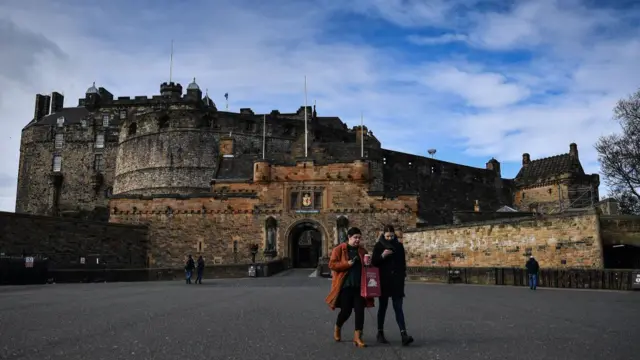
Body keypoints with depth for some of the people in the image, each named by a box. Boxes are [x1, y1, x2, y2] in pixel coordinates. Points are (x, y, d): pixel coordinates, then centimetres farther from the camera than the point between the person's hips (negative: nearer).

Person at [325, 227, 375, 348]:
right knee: (346, 311, 2)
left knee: (360, 311, -2)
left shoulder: (362, 251, 13)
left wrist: (368, 264, -2)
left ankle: (357, 337, 4)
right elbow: (332, 264, -9)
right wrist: (347, 264, -19)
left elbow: (367, 265, 22)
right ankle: (337, 328, 32)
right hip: (345, 285, -4)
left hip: (359, 286, 4)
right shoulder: (339, 249, -2)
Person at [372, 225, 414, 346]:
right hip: (383, 281, -1)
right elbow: (374, 262, -3)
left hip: (397, 282, 1)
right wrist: (382, 256, -20)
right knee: (382, 307, 7)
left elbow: (403, 262, 12)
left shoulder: (399, 246, 6)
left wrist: (402, 276, 7)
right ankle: (380, 333, 16)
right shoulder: (378, 246, 0)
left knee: (398, 307, -5)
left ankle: (403, 334, -13)